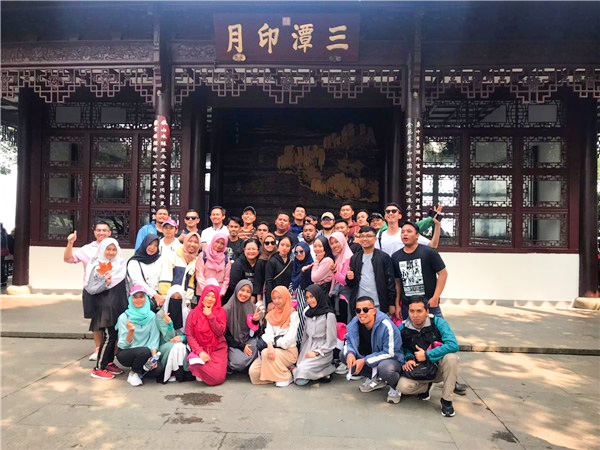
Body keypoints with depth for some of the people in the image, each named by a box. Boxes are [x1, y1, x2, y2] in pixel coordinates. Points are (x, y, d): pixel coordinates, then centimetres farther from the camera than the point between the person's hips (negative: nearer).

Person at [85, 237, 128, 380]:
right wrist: (105, 283, -22)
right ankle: (98, 368, 1)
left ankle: (109, 363, 22)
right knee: (108, 336, -9)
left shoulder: (121, 264, 11)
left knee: (115, 335, 8)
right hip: (104, 307, -5)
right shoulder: (96, 267, -4)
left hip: (118, 306, 5)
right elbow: (90, 289, -7)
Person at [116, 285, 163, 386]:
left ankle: (139, 372, 7)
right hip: (126, 354, -3)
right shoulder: (124, 317, -9)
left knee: (158, 369, -25)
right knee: (145, 351, -34)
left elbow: (154, 340, -2)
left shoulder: (151, 316, 0)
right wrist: (131, 331, -33)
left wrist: (153, 356, -18)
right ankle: (133, 374, -5)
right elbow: (123, 344, -14)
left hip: (146, 353, 3)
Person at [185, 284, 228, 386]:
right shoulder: (194, 313, 4)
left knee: (217, 378, -19)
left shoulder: (221, 312, 6)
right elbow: (189, 335, -3)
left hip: (218, 349, 0)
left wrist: (210, 316, -13)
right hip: (200, 348, 0)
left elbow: (220, 332, -7)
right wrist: (200, 351, -16)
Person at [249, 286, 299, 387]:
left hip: (288, 351, -5)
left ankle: (286, 377, -12)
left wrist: (275, 344, -13)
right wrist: (270, 346, -23)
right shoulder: (271, 315, 14)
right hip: (274, 350, 5)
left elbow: (290, 338, -12)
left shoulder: (293, 315, -2)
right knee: (253, 372, -16)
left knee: (265, 353, -31)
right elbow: (268, 333, -4)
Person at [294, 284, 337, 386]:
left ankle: (326, 371, -3)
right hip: (308, 347, 6)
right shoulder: (308, 312, 12)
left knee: (304, 369, -26)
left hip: (323, 351, -6)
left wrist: (316, 352, -13)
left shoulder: (329, 315, -9)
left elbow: (331, 341, -8)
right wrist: (302, 352, 11)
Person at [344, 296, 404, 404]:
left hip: (392, 358, -7)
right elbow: (349, 341, 5)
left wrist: (365, 361, -27)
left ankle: (396, 387, -2)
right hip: (368, 356, 7)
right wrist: (350, 353, -19)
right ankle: (376, 379, 4)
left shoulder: (386, 326, -29)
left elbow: (390, 353, -25)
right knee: (343, 354, -8)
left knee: (385, 368, -41)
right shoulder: (354, 324, -12)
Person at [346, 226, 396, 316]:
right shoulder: (355, 258, 11)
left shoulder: (384, 257, -1)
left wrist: (392, 304, -5)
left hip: (378, 305, -3)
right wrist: (349, 278, -8)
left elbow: (390, 281, -3)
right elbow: (350, 284, 15)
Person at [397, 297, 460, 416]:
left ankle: (447, 400, -14)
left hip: (438, 366, -1)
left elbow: (453, 345, -28)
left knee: (451, 357, -34)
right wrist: (409, 358, -15)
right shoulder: (402, 328, -9)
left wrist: (427, 355, -25)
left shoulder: (438, 322, -16)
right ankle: (427, 386, 11)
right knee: (402, 386, -26)